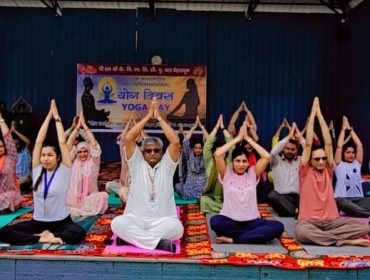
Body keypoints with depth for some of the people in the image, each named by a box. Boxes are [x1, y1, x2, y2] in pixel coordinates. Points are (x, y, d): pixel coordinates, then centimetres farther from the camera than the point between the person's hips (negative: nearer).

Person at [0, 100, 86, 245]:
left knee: (79, 233, -34)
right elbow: (38, 142, -2)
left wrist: (57, 118, -2)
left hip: (61, 222, -3)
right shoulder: (37, 171, 2)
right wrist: (49, 116, 0)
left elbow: (62, 143, -11)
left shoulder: (64, 170, -6)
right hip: (37, 222, 3)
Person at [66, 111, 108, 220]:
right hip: (74, 199, 0)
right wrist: (78, 126, -2)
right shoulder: (74, 162, 9)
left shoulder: (93, 162, 5)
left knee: (103, 195, -31)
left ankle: (77, 211, -22)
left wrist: (84, 125, -5)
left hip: (90, 198, 0)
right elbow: (69, 144, 0)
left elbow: (94, 144, -7)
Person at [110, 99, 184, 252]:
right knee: (117, 223, -31)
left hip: (162, 221, 0)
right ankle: (158, 242, -28)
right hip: (136, 220, 0)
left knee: (176, 227, -33)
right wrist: (148, 116, 1)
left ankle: (133, 237, -20)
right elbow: (128, 139, -2)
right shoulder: (137, 164, 10)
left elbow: (175, 142, -6)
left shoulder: (166, 165, 10)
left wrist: (159, 117, 0)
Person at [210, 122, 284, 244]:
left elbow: (266, 156, -6)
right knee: (215, 222, -37)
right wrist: (238, 138, -7)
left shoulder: (253, 174, 8)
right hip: (230, 221, -2)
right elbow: (218, 154, -14)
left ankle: (232, 239, -26)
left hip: (251, 221, 3)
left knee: (278, 227, -25)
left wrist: (248, 139, -1)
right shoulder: (226, 174, 2)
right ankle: (255, 235, -21)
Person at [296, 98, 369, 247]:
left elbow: (328, 143, 2)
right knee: (302, 232, -39)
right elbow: (308, 144, -7)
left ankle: (319, 236, -20)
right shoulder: (305, 170, 1)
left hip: (331, 220, 3)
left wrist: (320, 115, 1)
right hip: (309, 221, -3)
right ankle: (347, 240, -25)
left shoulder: (328, 170, 9)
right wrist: (312, 115, -4)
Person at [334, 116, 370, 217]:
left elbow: (359, 146, 15)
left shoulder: (357, 164, 20)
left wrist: (350, 129, 18)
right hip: (342, 199, -5)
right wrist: (343, 129, 9)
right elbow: (339, 146, 0)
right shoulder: (339, 165, 9)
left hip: (359, 198, 5)